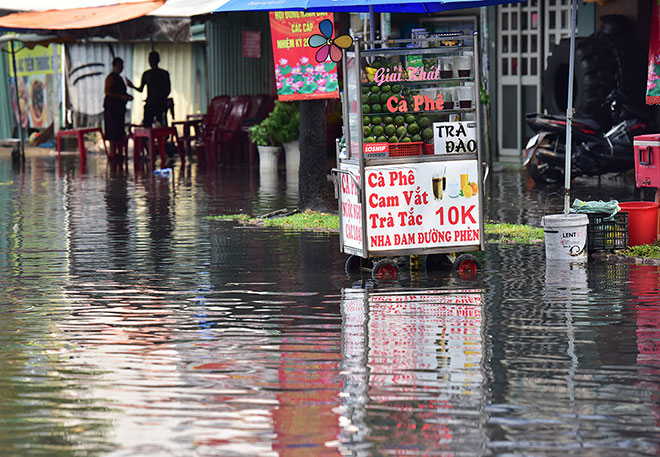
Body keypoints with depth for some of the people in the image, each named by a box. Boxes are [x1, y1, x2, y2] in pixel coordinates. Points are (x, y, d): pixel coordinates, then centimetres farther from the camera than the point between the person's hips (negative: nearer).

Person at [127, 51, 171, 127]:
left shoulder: (164, 74, 4)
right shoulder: (146, 74, 13)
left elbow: (168, 90, 3)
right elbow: (140, 89, 12)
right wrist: (133, 86, -7)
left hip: (160, 105, -3)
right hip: (149, 105, 3)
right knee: (146, 125, -7)